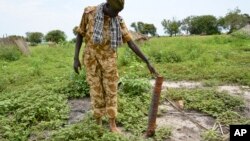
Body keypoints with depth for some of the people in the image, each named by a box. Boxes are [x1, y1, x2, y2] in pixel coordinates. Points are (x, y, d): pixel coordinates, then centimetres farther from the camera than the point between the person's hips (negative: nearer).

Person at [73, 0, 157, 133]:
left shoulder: (119, 21, -5)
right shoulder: (89, 12, -8)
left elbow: (131, 43, -6)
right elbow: (80, 35, 0)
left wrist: (148, 62, -10)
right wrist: (76, 58, -6)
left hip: (108, 60, 1)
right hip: (91, 60, -1)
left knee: (111, 92, 2)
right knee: (96, 92, 3)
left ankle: (112, 124, 16)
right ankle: (98, 124, 21)